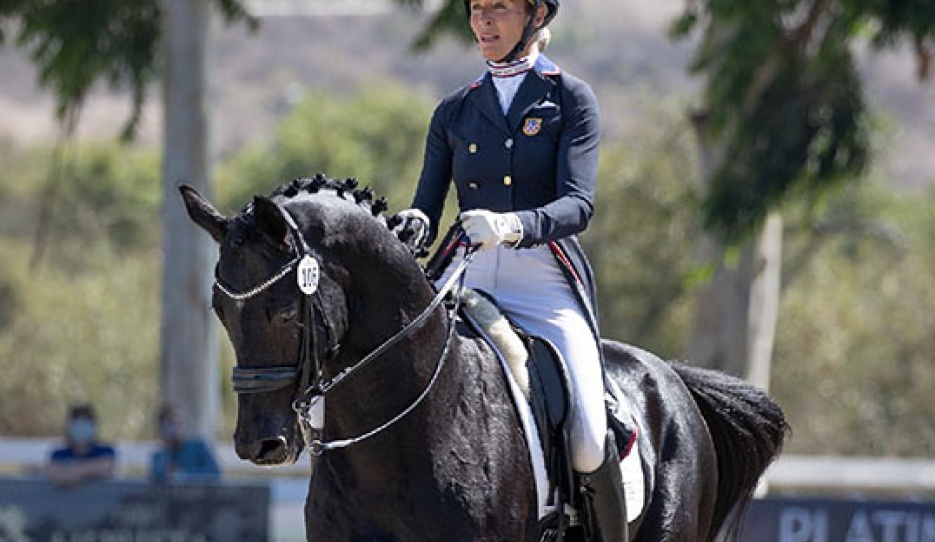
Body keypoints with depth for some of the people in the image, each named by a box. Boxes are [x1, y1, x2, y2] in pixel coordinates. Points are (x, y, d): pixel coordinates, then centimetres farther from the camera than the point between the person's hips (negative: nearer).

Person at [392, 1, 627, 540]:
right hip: (468, 281, 4)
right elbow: (428, 209, 11)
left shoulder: (571, 99, 4)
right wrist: (413, 227, -14)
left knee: (587, 443, -22)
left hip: (547, 279, -4)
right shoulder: (455, 111, 16)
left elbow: (578, 204, -10)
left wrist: (513, 225, -29)